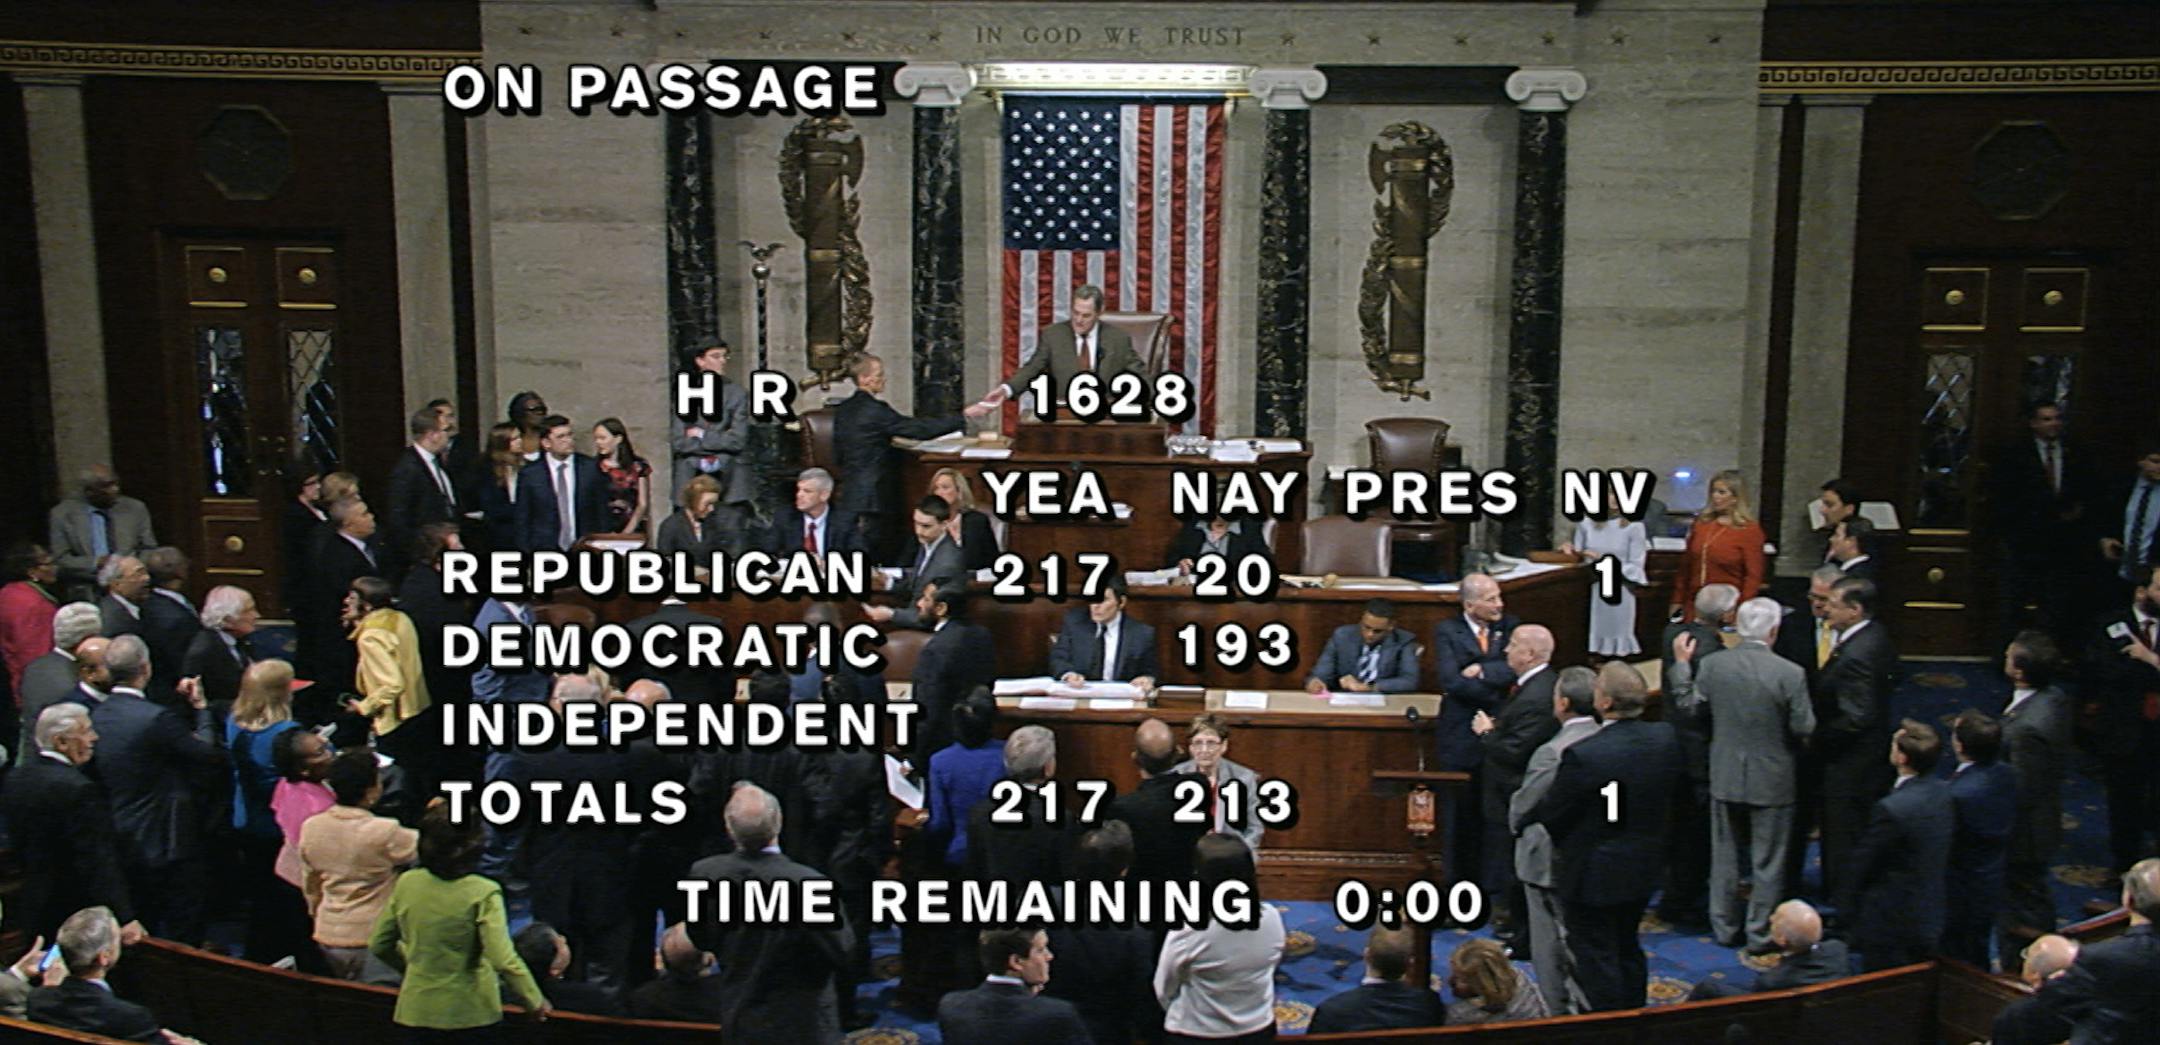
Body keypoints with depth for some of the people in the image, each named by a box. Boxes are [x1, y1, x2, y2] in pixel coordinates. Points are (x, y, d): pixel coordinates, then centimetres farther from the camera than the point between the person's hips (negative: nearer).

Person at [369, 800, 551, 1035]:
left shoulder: (405, 883, -4)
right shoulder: (483, 893, -17)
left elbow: (378, 945, 7)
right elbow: (503, 961, -22)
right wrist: (536, 1003, -9)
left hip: (417, 1009, 4)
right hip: (470, 1013, -3)